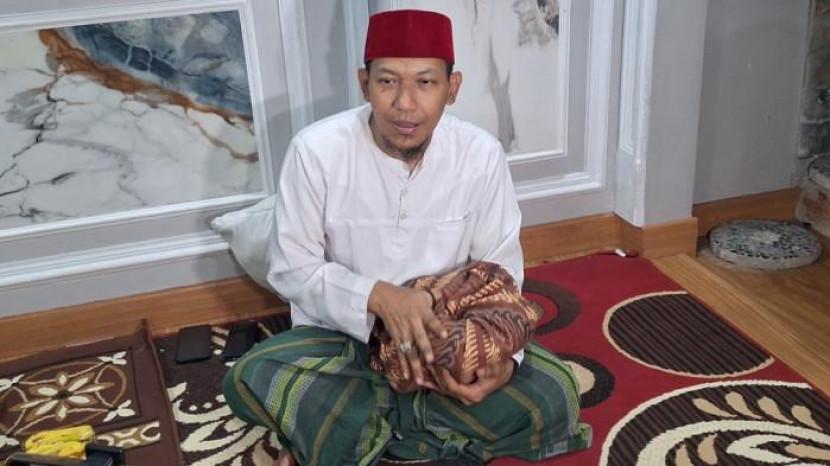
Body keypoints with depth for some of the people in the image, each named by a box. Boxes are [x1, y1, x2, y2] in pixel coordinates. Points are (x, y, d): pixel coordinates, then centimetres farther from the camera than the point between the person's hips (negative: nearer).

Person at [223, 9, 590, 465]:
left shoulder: (481, 154, -13)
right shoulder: (316, 150, -18)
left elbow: (501, 269, -5)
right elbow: (292, 269, -12)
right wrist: (378, 296, -29)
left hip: (448, 332, 3)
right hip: (342, 333, -2)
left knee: (555, 398, -21)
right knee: (250, 380, -30)